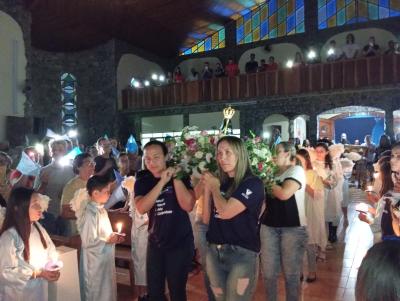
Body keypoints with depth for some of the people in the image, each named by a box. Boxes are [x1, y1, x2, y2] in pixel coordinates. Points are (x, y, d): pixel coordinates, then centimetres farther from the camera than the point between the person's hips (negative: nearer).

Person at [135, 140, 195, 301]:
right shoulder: (142, 182, 0)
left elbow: (188, 206, -20)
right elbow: (141, 208, -18)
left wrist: (176, 178, -24)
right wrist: (162, 182, -24)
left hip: (180, 243, -3)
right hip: (155, 243, 3)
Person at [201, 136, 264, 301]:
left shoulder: (253, 183, -11)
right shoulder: (221, 182, 7)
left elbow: (226, 212, -21)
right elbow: (208, 217, 10)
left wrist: (215, 188, -4)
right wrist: (207, 187, 2)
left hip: (242, 253, -6)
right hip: (214, 251, 6)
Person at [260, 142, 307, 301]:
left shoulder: (297, 170, -6)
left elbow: (284, 193, -21)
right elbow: (265, 197, 14)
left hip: (292, 227, -5)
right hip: (269, 226, 5)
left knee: (291, 273, 8)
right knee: (268, 272, 11)